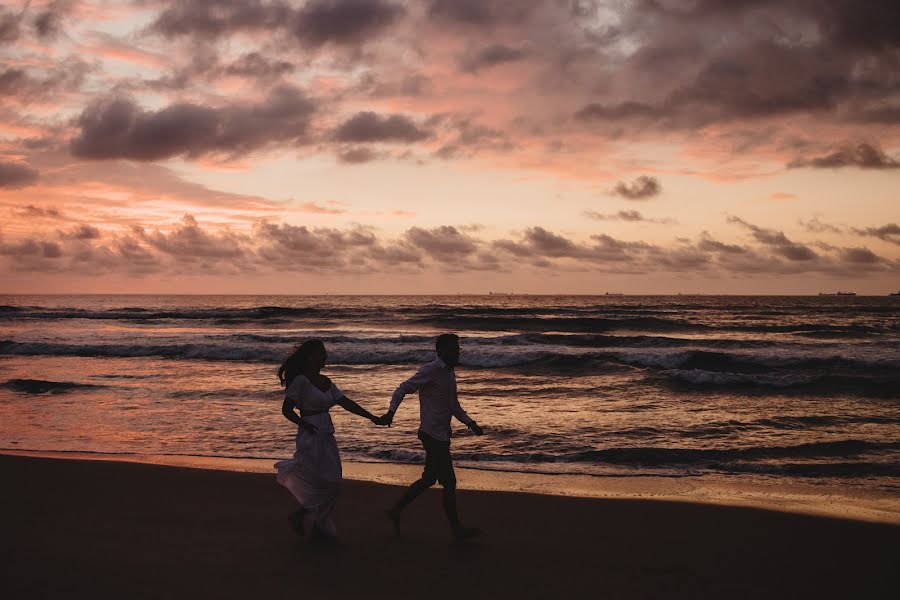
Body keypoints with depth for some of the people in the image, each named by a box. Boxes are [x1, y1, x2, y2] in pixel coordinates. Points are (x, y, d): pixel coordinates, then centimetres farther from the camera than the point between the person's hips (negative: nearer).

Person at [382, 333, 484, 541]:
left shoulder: (450, 372, 13)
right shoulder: (431, 371, -15)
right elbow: (403, 389, -16)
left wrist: (470, 423, 10)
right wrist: (391, 412, -30)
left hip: (441, 436, 9)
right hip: (433, 436, -9)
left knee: (429, 479, 16)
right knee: (449, 483, -3)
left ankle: (395, 511, 26)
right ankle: (457, 529, 7)